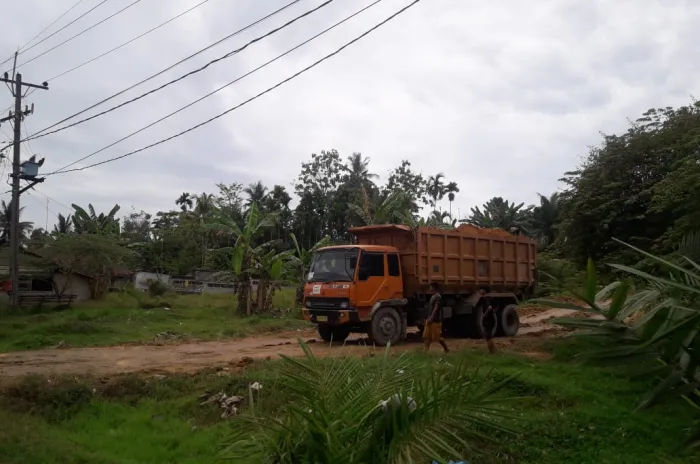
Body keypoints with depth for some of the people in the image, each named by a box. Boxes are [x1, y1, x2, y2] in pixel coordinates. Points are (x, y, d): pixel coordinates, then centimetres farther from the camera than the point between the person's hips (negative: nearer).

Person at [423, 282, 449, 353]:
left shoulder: (438, 297, -14)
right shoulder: (433, 296, 14)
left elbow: (436, 308, -21)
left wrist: (431, 318, -25)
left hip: (435, 321, -9)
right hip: (430, 320, 9)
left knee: (438, 337, 0)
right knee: (426, 337, 2)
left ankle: (446, 349, 17)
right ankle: (426, 351, 1)